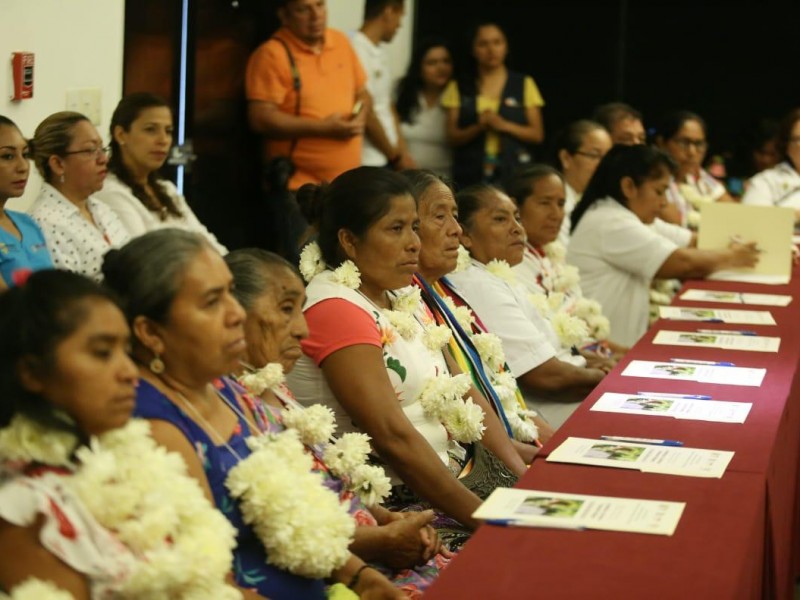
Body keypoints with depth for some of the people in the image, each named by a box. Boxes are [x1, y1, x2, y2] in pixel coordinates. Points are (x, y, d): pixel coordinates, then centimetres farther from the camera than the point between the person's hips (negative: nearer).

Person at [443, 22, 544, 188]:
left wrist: (504, 125, -9)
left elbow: (537, 135, 6)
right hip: (470, 177, 0)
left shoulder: (525, 85, 10)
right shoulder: (458, 88, 11)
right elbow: (452, 137, 6)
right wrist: (478, 127, -12)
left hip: (514, 174, 0)